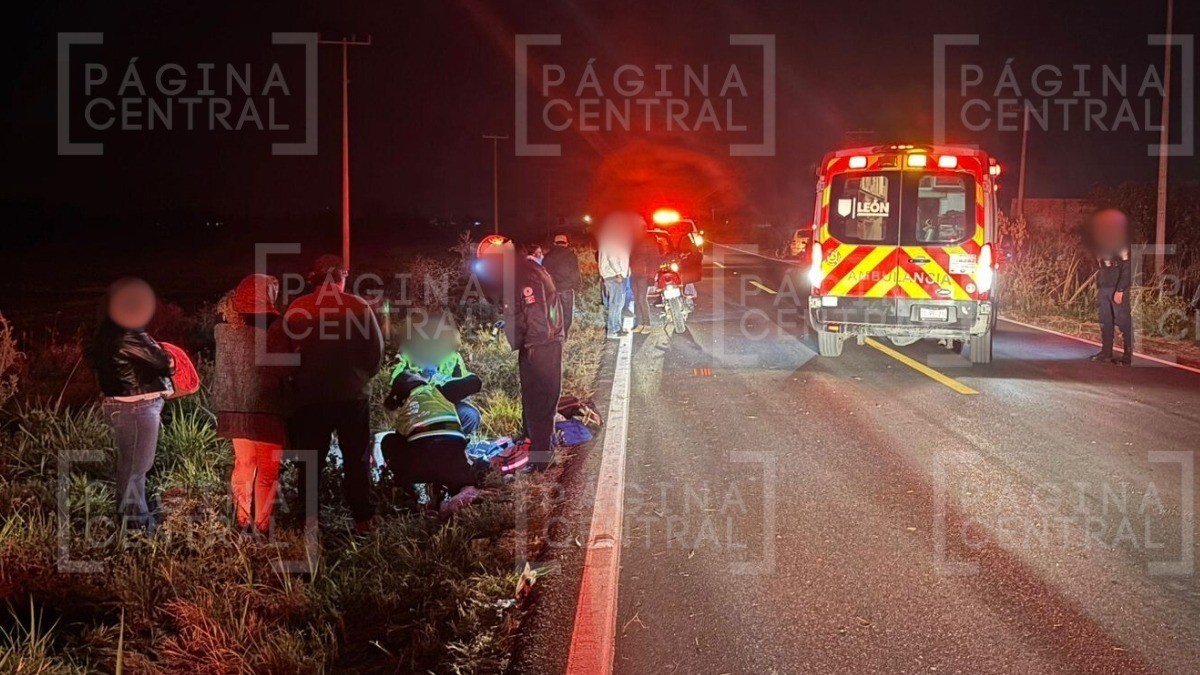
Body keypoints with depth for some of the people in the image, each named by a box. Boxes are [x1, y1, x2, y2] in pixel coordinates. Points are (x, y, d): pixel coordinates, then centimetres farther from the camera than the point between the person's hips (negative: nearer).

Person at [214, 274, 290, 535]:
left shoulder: (225, 328, 2)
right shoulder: (275, 327, -13)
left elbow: (223, 371, 8)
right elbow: (284, 368, -9)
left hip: (236, 408, 6)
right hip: (267, 407, -5)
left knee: (243, 465, 18)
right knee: (267, 470, 4)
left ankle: (242, 522, 23)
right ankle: (262, 526, 7)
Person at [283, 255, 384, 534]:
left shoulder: (296, 309, -3)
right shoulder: (358, 306, -6)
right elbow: (376, 349, -4)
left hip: (309, 396, 1)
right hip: (353, 395, -1)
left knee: (311, 460, 9)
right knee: (357, 459, 9)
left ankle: (309, 520, 8)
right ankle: (363, 519, 7)